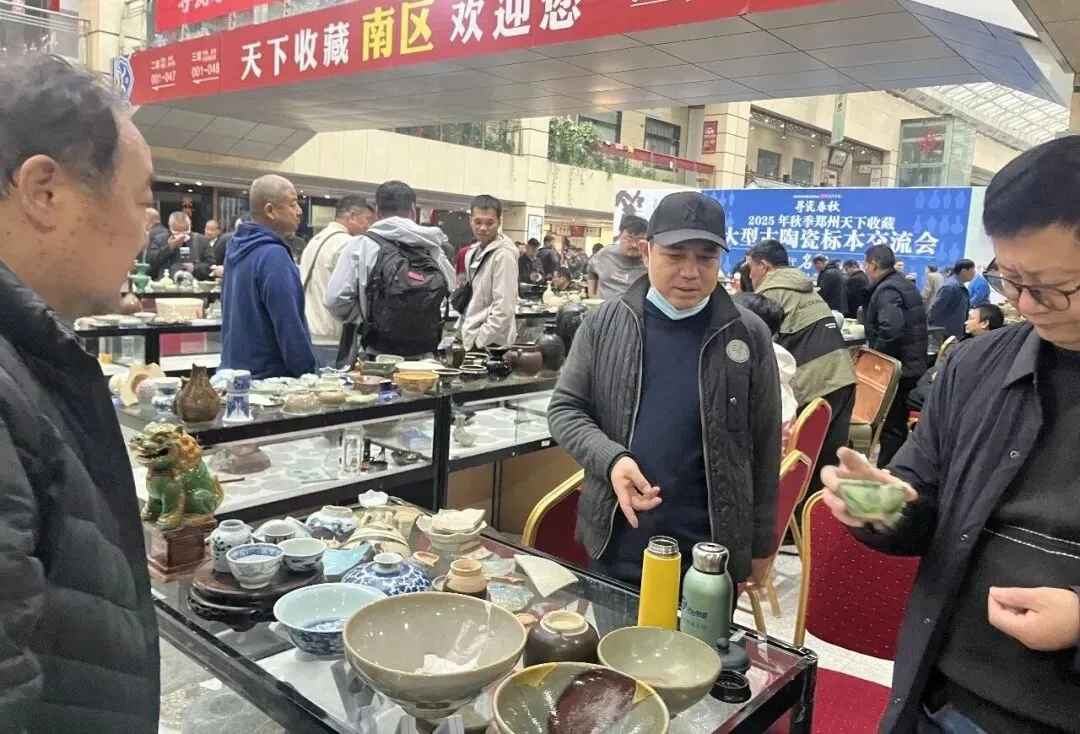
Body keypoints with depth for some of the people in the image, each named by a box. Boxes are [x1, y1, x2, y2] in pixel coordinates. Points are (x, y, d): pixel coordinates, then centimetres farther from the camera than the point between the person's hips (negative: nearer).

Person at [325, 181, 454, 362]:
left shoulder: (361, 245, -5)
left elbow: (335, 300, -8)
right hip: (422, 359, 2)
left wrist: (360, 317, 12)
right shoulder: (434, 248, 2)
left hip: (372, 360, -2)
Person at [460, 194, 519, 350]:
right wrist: (468, 337, 15)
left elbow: (504, 308, -21)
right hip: (472, 339, 8)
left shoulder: (504, 255, -16)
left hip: (491, 343, -8)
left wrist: (479, 342, -18)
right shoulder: (474, 252, 11)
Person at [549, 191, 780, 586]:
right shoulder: (605, 323, -3)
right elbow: (564, 407, 1)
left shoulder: (748, 335, -5)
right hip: (616, 544, 2)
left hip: (710, 553, -1)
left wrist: (760, 541, 5)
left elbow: (764, 445, 1)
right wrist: (610, 459, -18)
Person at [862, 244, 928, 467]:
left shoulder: (887, 290, -17)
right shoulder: (906, 285, 16)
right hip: (911, 365, 10)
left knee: (890, 425, -4)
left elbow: (890, 331, -31)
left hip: (896, 369, -10)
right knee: (898, 423, 17)